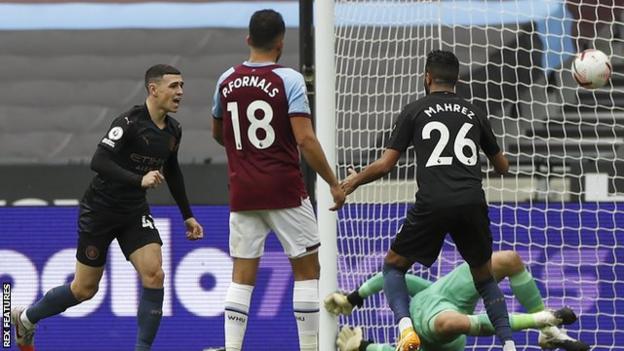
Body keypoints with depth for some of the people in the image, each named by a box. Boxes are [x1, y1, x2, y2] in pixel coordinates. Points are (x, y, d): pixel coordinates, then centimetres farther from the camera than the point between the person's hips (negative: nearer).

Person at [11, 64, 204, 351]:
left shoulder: (173, 131, 2)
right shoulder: (129, 122, -22)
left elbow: (172, 171, 20)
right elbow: (98, 162, -31)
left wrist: (187, 215, 23)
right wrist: (139, 180, -41)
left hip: (135, 213, 6)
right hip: (100, 210, -6)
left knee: (154, 274, -15)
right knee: (85, 288, 4)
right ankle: (25, 318, 29)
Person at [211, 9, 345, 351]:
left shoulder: (227, 81, 5)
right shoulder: (289, 80, -9)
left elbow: (217, 134, 20)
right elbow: (305, 139, -16)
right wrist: (333, 182, -9)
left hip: (243, 193, 4)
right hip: (285, 191, -4)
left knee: (242, 277, 5)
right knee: (307, 270, 7)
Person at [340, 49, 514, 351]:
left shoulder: (414, 111, 9)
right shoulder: (473, 113, 17)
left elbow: (386, 164, 7)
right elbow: (502, 166, 25)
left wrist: (355, 180, 26)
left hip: (433, 203, -3)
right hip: (472, 201, 3)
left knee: (393, 266, 15)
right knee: (484, 277, 21)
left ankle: (405, 327, -10)